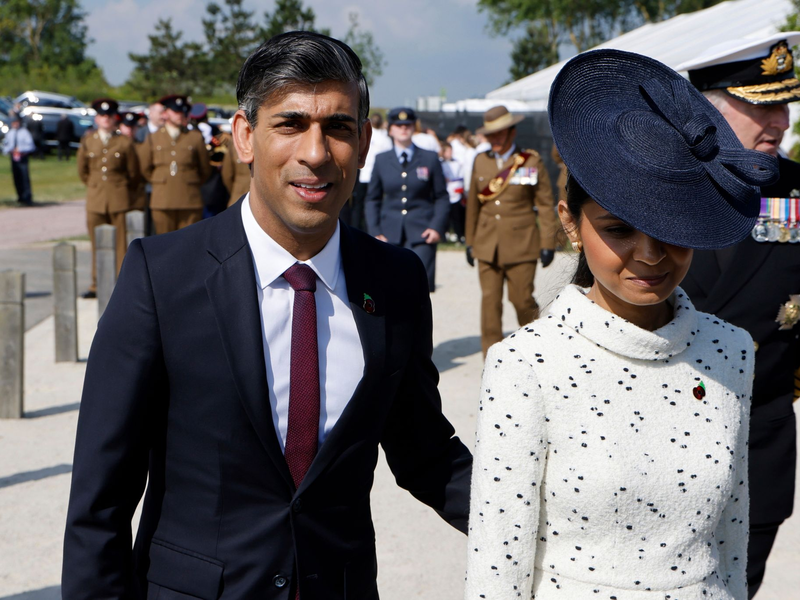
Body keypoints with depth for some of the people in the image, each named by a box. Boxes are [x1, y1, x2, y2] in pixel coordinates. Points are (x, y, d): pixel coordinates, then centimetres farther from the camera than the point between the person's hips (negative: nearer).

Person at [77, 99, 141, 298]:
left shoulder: (125, 143, 0)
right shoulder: (87, 141, 8)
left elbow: (134, 174, 8)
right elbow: (83, 171, 19)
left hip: (119, 199, -2)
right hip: (95, 199, 2)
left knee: (120, 244, -2)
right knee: (97, 244, 4)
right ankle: (97, 285, 11)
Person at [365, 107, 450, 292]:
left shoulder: (430, 159, 9)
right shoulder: (381, 160, 11)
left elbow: (442, 197, 9)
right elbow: (372, 199, 14)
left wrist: (437, 227, -6)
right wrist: (374, 232, 2)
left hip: (421, 235, -1)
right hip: (390, 235, 2)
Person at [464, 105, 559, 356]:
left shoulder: (532, 161, 0)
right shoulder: (481, 161, 9)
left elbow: (545, 205, 2)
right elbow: (473, 204, 15)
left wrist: (548, 243, -2)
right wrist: (470, 242, 14)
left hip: (521, 246, -3)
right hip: (487, 246, 3)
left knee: (522, 299, 0)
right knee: (490, 301, 0)